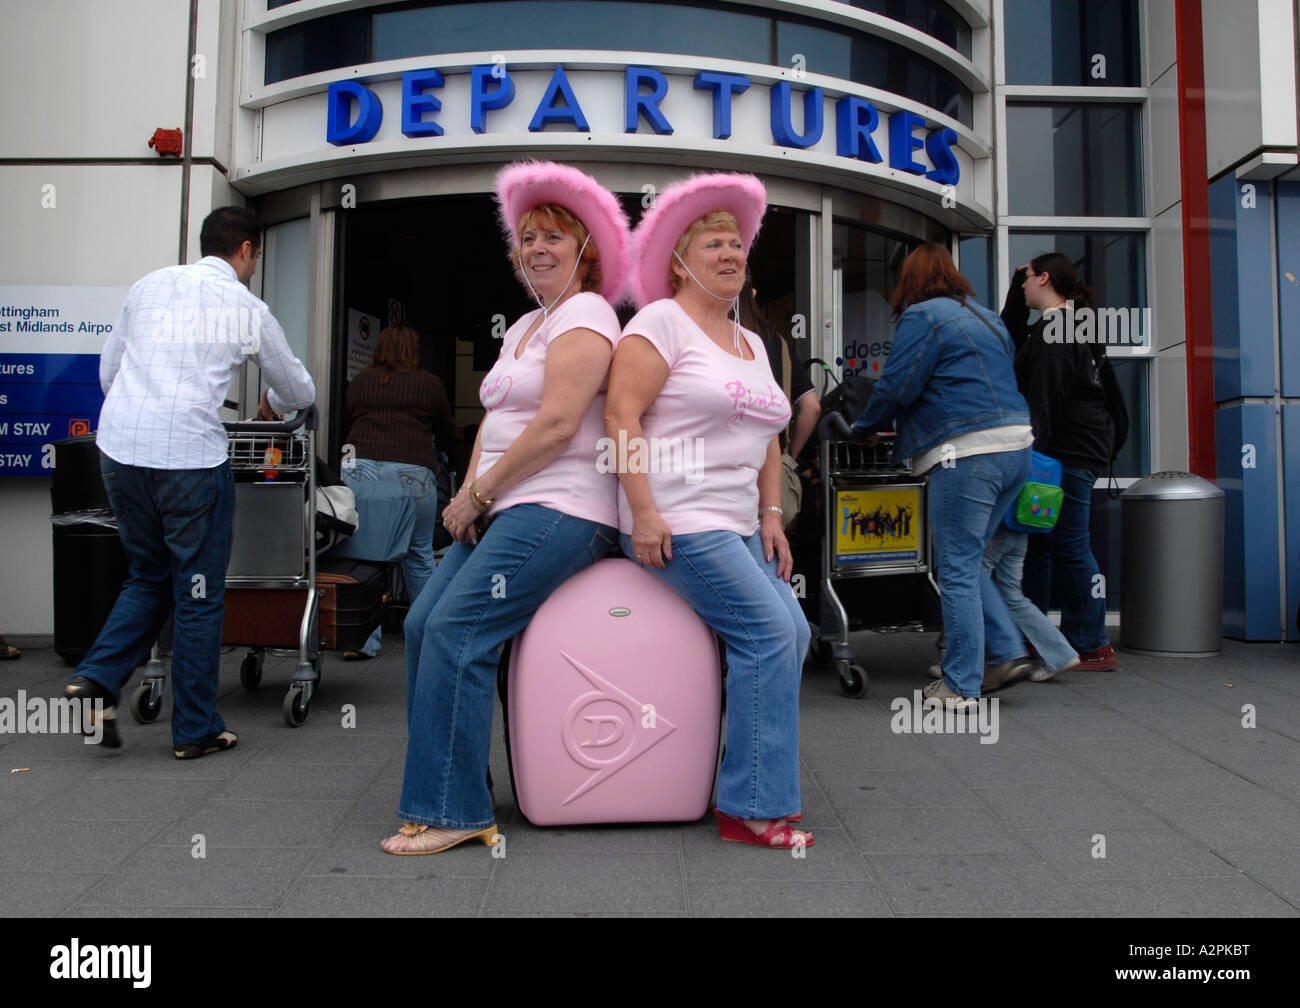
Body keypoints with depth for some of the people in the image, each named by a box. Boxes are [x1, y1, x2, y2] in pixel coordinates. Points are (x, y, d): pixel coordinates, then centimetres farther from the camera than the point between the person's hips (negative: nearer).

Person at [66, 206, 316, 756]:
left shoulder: (148, 286, 14)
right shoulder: (246, 309, 3)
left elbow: (107, 367, 20)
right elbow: (301, 391, 14)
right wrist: (273, 403, 37)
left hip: (119, 448, 5)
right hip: (189, 454, -5)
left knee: (148, 577, 23)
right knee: (199, 595, 6)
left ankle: (97, 678, 8)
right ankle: (195, 730, 14)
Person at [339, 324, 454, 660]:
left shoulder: (358, 381, 17)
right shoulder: (430, 384, 10)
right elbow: (447, 434, 21)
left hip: (359, 465, 2)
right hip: (411, 472, -2)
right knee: (419, 554, 8)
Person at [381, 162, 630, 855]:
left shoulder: (584, 316, -6)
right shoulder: (525, 325, 23)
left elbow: (556, 425, -17)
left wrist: (477, 494, -10)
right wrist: (469, 496, 3)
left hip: (560, 511, -9)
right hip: (506, 511, 9)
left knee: (455, 631, -19)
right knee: (423, 623, -1)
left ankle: (454, 812, -10)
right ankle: (441, 789, 7)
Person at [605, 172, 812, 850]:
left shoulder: (752, 343, 21)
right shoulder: (662, 321, -5)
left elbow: (767, 437, 24)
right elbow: (621, 414, -14)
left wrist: (771, 514, 12)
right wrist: (642, 511, -20)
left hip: (738, 525, 8)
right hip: (676, 523, -8)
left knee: (793, 635, -4)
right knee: (769, 631, -16)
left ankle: (756, 791, 10)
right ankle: (751, 808, -6)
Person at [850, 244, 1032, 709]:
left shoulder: (923, 317, -4)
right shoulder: (987, 318, 22)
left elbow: (896, 386, -9)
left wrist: (864, 427, 8)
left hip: (968, 452, -9)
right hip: (1016, 444, 9)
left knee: (957, 570, -2)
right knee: (967, 561, 18)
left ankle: (960, 686, 3)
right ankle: (1008, 651, 15)